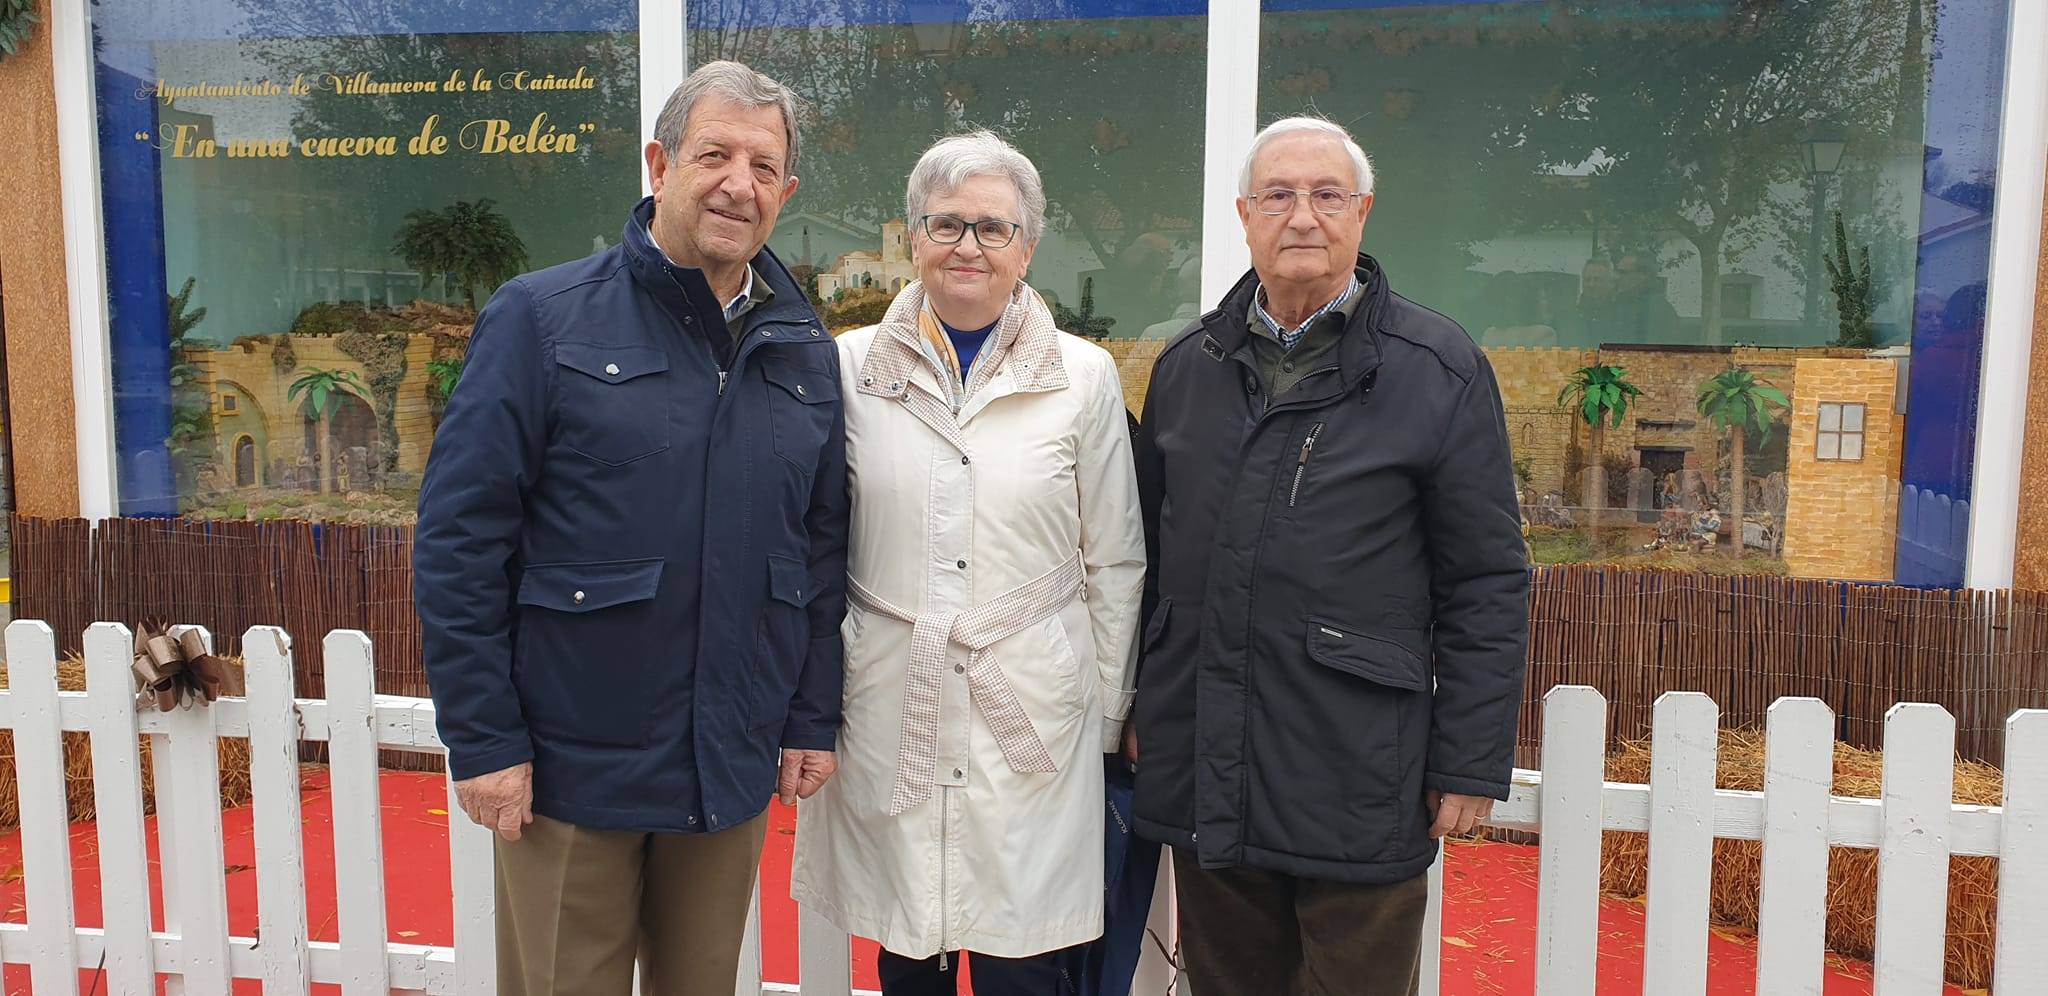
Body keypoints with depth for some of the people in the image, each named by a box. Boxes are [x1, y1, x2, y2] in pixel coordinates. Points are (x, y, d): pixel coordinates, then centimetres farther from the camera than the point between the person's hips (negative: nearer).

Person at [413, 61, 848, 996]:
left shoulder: (806, 352, 6)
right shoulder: (541, 319, -8)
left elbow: (823, 549, 10)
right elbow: (458, 541, -9)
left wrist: (813, 719, 7)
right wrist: (483, 740, -11)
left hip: (734, 772, 4)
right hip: (572, 768, -3)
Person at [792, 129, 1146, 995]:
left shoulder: (1084, 377, 1)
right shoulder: (852, 366, 3)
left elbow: (1115, 563, 5)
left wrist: (1110, 713, 6)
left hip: (1033, 720, -1)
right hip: (889, 714, 1)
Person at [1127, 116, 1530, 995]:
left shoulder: (1440, 371, -4)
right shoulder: (1186, 367, 9)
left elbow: (1487, 584, -4)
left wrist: (1471, 764, -6)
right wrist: (1136, 706, 13)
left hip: (1360, 787, -3)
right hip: (1202, 780, 4)